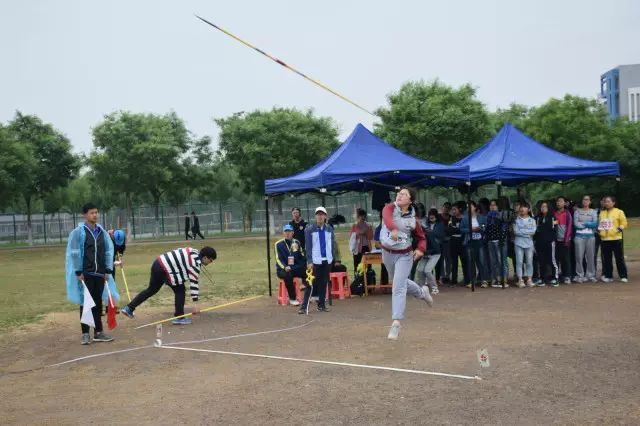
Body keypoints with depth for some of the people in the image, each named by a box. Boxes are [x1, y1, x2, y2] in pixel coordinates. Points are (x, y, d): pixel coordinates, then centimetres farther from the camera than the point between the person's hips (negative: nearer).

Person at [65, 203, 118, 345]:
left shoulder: (102, 232, 8)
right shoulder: (78, 232, -7)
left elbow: (108, 251, 10)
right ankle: (85, 333, 9)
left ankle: (98, 332, 18)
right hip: (85, 274, -4)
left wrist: (108, 270, 5)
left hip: (99, 274, 5)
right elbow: (74, 253, -8)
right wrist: (79, 272, -12)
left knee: (98, 303, 10)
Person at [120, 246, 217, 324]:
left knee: (151, 289, 21)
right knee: (180, 290, 2)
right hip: (165, 269, -9)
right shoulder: (196, 263, -13)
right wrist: (195, 303, -17)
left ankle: (129, 308, 25)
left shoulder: (193, 252, 12)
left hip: (159, 263, 9)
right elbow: (194, 283, -17)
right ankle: (179, 317, 6)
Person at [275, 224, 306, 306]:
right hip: (282, 270, -3)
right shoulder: (279, 244, 0)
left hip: (295, 268, 3)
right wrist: (285, 267, -23)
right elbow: (278, 259, -7)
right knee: (288, 275, -36)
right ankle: (292, 299, -25)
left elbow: (302, 257, 11)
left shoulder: (296, 242, 10)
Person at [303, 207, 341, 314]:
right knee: (310, 284, -6)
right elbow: (308, 246, -5)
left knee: (324, 283, 8)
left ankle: (321, 305, 17)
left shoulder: (329, 229, 9)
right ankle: (304, 306, -4)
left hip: (327, 260, 4)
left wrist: (336, 259, 7)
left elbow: (333, 244, 12)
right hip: (315, 261, -4)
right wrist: (309, 261, -12)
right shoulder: (309, 229, -2)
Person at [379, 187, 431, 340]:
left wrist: (420, 249, -15)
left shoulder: (413, 219, -7)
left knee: (398, 287, -12)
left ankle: (396, 323, -10)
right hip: (387, 253, 3)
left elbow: (421, 237, 6)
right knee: (400, 282, 22)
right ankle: (422, 292, 51)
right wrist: (393, 229, -54)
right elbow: (387, 218, -34)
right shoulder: (390, 208, -10)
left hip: (404, 255, -3)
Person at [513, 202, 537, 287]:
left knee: (529, 262, 2)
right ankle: (520, 280, 1)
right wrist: (527, 233, -7)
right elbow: (516, 231, -7)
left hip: (529, 243, 1)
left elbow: (533, 231, -6)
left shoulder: (532, 220, 8)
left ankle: (529, 279, 10)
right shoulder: (517, 220, 4)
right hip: (519, 243, -1)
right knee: (519, 262, -3)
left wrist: (521, 231, -8)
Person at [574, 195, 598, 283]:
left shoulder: (593, 212, 10)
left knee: (591, 256, 1)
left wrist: (583, 223, -6)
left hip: (590, 236, 1)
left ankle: (591, 275, 10)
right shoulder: (577, 211, 8)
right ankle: (580, 275, 3)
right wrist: (589, 225, -2)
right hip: (579, 236, -1)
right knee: (579, 256, -3)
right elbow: (576, 223, -6)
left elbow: (595, 223, -4)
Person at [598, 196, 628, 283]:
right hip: (604, 239, 4)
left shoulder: (619, 212, 1)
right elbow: (599, 224, 19)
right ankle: (608, 276, 13)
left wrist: (619, 229, -17)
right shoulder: (602, 213, 14)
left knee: (619, 258, -1)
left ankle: (623, 276, 5)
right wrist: (599, 230, 0)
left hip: (616, 239, -4)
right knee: (606, 259, 6)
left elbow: (624, 223, -2)